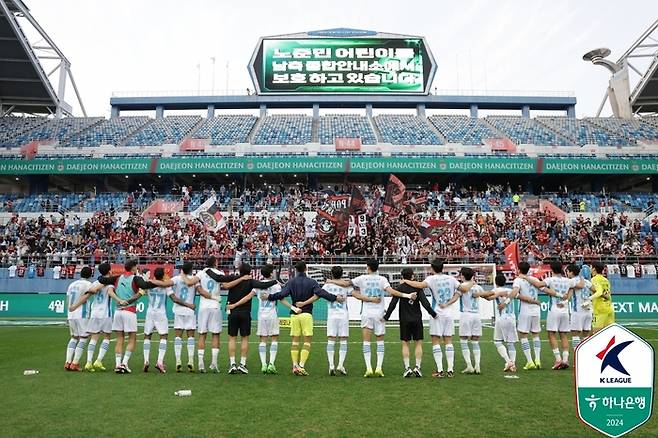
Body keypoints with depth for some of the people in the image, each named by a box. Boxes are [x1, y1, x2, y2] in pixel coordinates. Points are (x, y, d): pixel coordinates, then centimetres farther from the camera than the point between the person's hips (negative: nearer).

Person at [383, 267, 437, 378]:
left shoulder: (399, 288, -3)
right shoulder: (417, 287, -1)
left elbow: (393, 303, -7)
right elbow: (424, 302, -8)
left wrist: (386, 317, -2)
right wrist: (433, 313, -3)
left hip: (404, 320, -1)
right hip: (417, 319, 1)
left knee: (405, 344, 4)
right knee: (418, 343, 7)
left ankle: (407, 368, -2)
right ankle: (417, 367, -1)